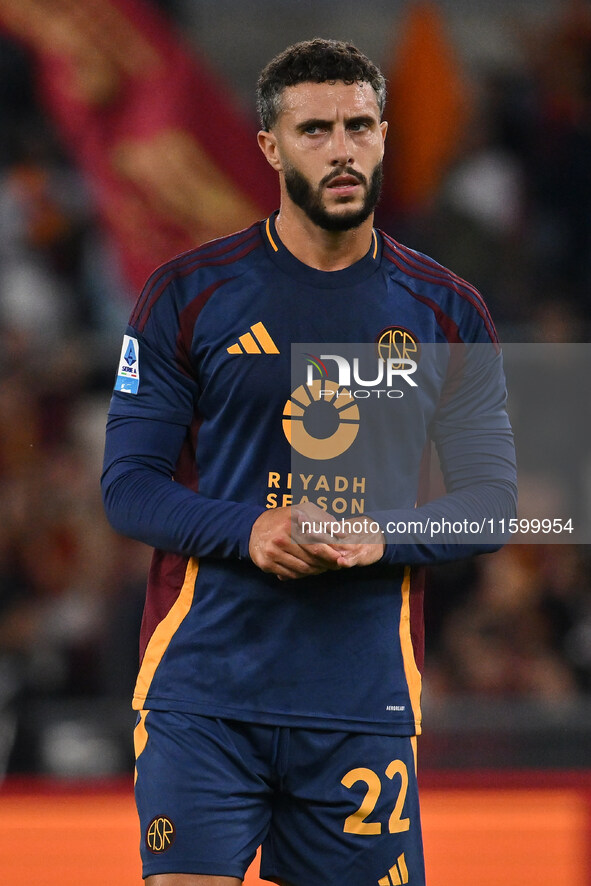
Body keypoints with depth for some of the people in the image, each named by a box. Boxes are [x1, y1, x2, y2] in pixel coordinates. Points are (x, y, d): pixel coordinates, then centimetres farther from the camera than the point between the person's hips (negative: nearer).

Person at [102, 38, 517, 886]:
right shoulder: (188, 296, 2)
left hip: (365, 702, 2)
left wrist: (382, 539, -12)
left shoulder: (447, 312, 8)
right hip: (202, 690, -2)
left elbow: (491, 496, 8)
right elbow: (129, 483, 1)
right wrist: (249, 529, -17)